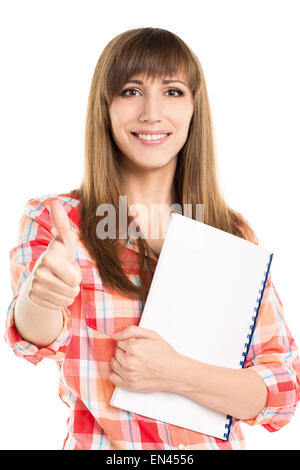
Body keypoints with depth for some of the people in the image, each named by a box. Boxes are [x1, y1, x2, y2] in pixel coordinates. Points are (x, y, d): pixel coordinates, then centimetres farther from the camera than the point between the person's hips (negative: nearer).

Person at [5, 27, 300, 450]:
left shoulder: (235, 236, -4)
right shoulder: (52, 221, -8)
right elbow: (35, 336, -25)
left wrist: (175, 374, -21)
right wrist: (43, 295, -47)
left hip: (215, 441, 2)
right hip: (98, 442, -1)